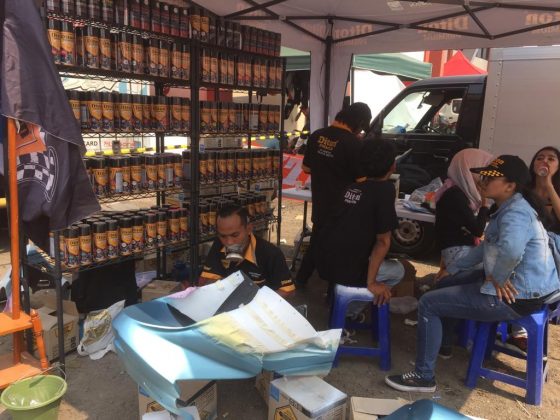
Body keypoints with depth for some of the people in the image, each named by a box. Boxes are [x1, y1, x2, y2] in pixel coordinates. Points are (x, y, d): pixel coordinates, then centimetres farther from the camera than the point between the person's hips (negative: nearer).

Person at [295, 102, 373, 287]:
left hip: (319, 205, 6)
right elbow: (361, 180, -14)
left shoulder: (316, 135, 0)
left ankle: (299, 283, 32)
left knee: (315, 245, 22)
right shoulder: (353, 143, -19)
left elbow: (306, 168, 11)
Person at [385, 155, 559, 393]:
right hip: (520, 287, 11)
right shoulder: (509, 209, 12)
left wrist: (497, 278, -26)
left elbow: (511, 249, -45)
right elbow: (487, 246, 21)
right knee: (452, 282, 31)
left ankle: (424, 377, -1)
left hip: (517, 297, -11)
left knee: (428, 304, -10)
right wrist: (454, 268, 18)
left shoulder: (515, 213, -23)